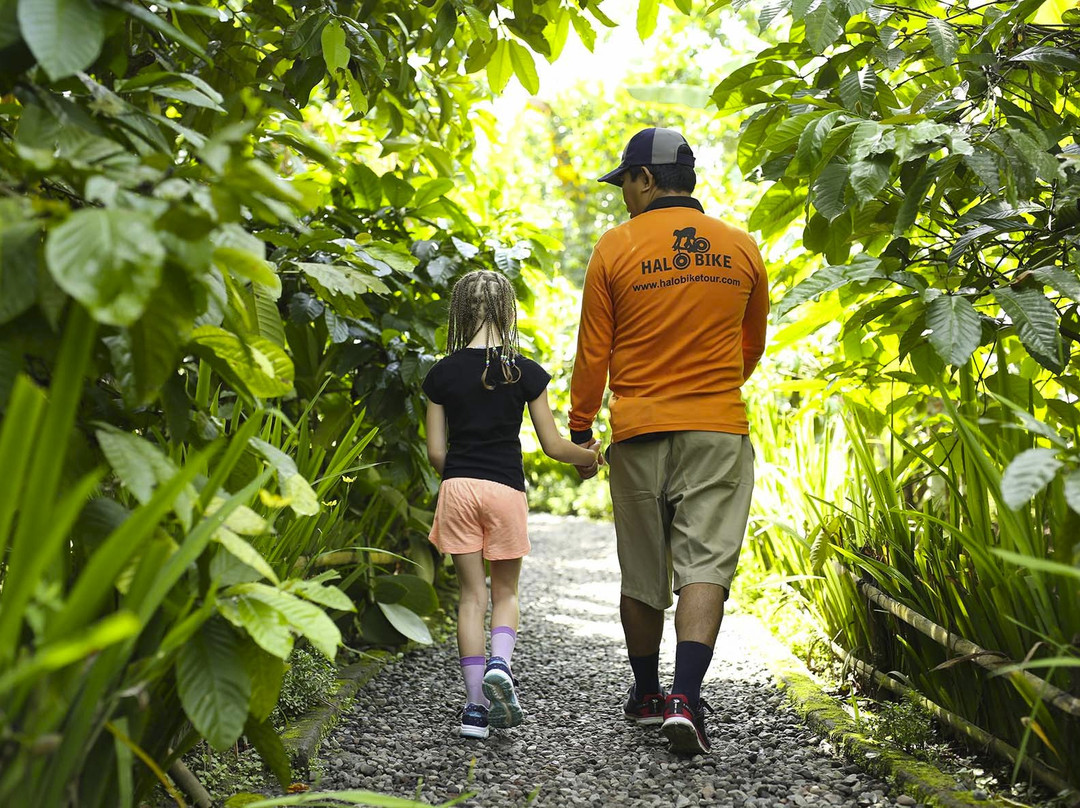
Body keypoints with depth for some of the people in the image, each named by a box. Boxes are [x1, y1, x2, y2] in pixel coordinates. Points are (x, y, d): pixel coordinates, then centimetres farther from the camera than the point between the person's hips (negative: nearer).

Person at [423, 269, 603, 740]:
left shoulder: (441, 375, 3)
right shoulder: (525, 372, -2)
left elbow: (435, 452, 4)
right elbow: (552, 445, 1)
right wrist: (590, 456, 20)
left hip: (457, 488, 1)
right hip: (506, 489, -1)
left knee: (472, 595, 7)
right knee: (506, 592, 15)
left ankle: (476, 705, 4)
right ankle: (500, 664, -12)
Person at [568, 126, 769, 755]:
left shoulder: (616, 248, -3)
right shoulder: (742, 248, 5)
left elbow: (593, 353, -1)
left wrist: (580, 429, 11)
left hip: (638, 432, 0)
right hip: (719, 430, 1)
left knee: (642, 572, 11)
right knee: (706, 563, -2)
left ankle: (646, 696, 25)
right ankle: (685, 701, -15)